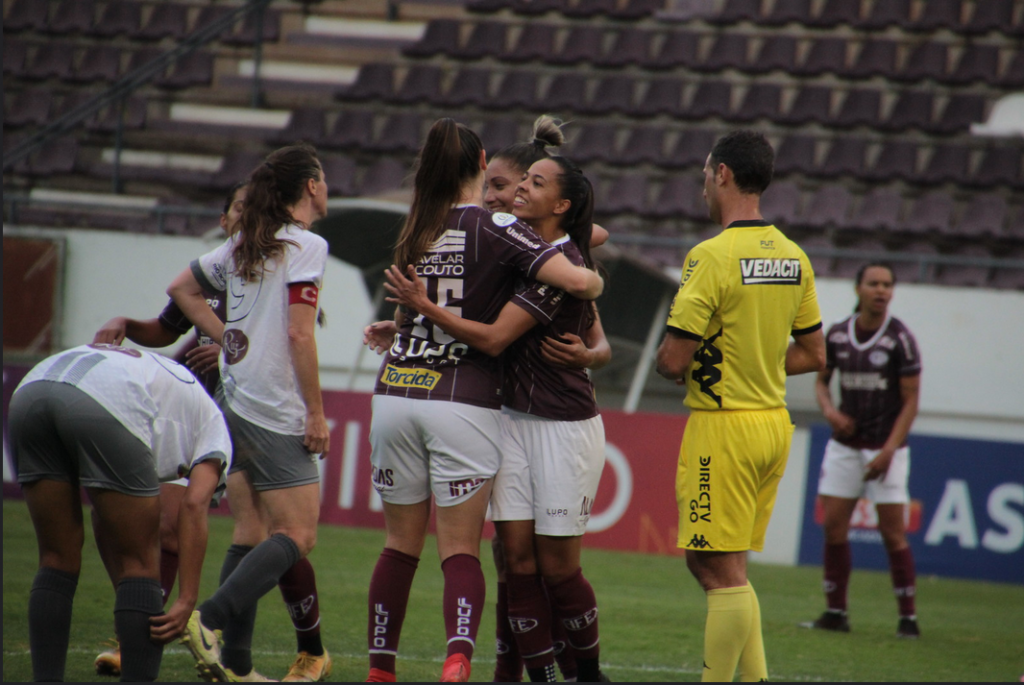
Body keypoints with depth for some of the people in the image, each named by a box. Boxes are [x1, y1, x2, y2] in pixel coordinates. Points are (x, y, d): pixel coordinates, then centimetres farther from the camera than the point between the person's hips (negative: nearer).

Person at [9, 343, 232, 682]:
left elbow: (107, 527, 43)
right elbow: (194, 506, 9)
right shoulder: (213, 423, 29)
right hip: (106, 406, -6)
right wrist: (186, 601, 6)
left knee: (57, 560, 19)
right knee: (140, 564, 9)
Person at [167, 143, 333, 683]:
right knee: (297, 534, -5)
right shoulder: (305, 245, -11)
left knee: (250, 532, 10)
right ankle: (210, 620, -22)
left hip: (234, 397, 8)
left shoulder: (245, 243, 13)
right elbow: (299, 335, -16)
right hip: (276, 412, -8)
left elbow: (181, 288, 22)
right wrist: (316, 414, -11)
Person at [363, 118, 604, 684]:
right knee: (460, 549, -1)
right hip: (463, 401, -4)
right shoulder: (496, 230, -7)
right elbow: (576, 280, -17)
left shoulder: (414, 232, 8)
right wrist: (595, 280, 6)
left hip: (395, 394, 4)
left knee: (400, 544, 14)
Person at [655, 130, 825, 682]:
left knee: (722, 573, -4)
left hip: (723, 428, -8)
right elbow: (812, 354, 15)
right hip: (775, 423, 8)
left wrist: (671, 363, 6)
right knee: (712, 564, 16)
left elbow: (674, 359, -16)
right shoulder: (793, 257, 8)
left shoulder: (712, 257, -15)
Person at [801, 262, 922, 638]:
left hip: (886, 448, -4)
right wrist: (829, 410, -4)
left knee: (893, 533, -6)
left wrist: (888, 451, -16)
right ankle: (835, 612, 7)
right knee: (833, 527, -1)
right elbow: (821, 380, 18)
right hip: (844, 445, 4)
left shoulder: (900, 338, -9)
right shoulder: (837, 335, 3)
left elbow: (910, 402, -8)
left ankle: (908, 617, 1)